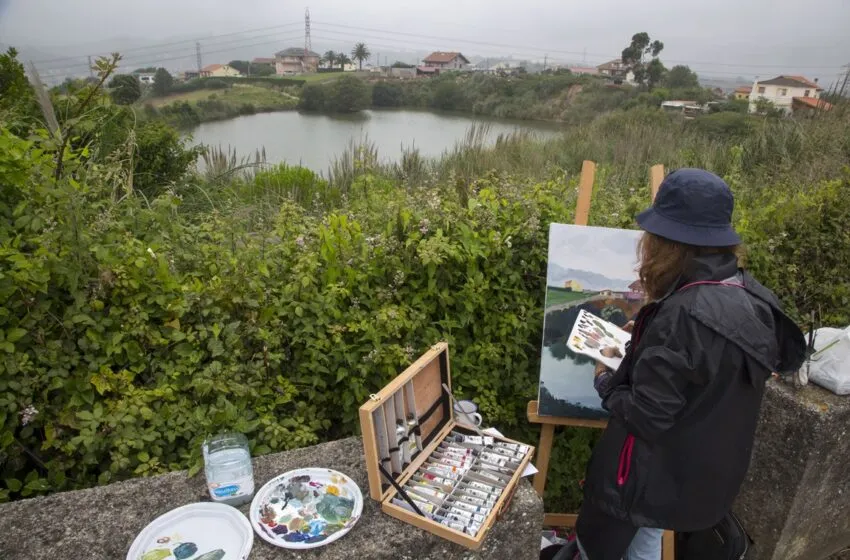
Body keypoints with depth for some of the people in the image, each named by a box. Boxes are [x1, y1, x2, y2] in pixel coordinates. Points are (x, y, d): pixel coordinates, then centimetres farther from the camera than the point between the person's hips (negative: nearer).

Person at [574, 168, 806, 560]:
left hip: (653, 475, -7)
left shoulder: (683, 314, -34)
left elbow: (646, 417, -30)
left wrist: (605, 380, -10)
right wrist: (644, 338, 6)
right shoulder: (752, 298, -8)